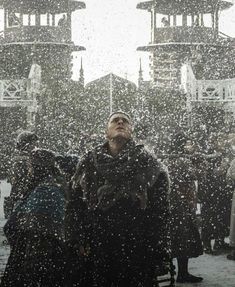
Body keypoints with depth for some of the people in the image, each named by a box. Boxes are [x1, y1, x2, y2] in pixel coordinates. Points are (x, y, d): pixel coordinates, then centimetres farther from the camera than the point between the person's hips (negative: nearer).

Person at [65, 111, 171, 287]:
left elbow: (160, 212, -1)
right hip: (94, 251, 2)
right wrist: (77, 242, -5)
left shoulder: (149, 164, 5)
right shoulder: (89, 163, 11)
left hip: (136, 254, -1)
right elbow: (74, 205, 6)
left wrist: (161, 254, -7)